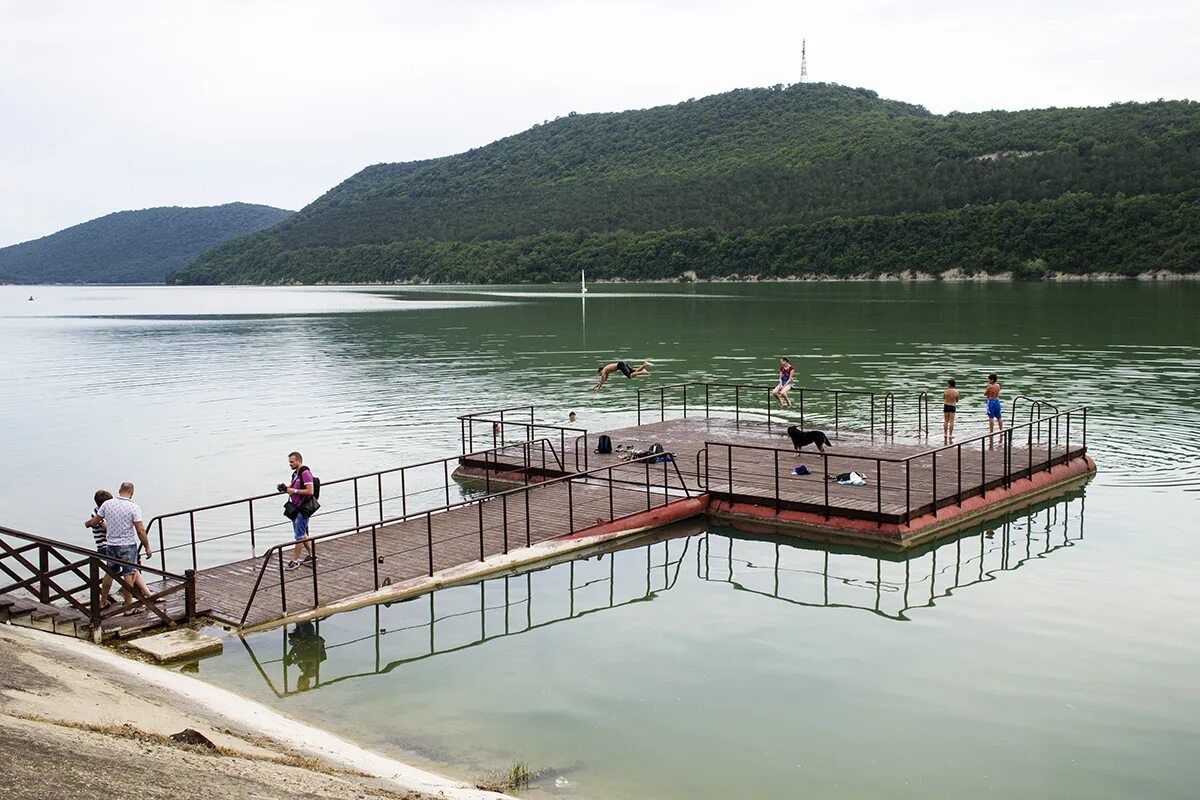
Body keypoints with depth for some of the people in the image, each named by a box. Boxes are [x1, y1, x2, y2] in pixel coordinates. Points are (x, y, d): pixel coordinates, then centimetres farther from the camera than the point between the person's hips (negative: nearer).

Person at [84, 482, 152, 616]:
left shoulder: (107, 504, 0)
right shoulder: (134, 507, -12)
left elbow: (94, 522, 10)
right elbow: (140, 531, -13)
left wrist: (87, 524, 33)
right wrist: (147, 547, -3)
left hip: (110, 545, 5)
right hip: (128, 545, -4)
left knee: (111, 573, 19)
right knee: (129, 574, 2)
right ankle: (128, 607, 5)